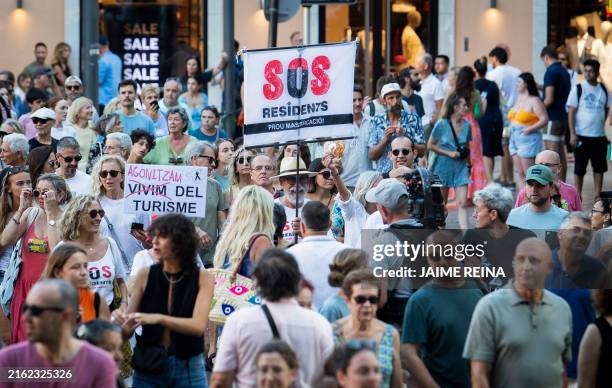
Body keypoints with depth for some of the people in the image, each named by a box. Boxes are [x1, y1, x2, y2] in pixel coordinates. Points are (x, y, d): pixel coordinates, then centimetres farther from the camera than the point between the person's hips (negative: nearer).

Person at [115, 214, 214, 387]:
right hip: (148, 366, 1)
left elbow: (198, 325, -17)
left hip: (188, 368, -1)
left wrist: (158, 318, -30)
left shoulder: (202, 279, -3)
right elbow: (127, 332, 2)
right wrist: (121, 322, -22)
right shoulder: (145, 275, 0)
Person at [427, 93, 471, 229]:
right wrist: (449, 153, -14)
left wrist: (469, 165, 17)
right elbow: (430, 145, -6)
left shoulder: (466, 125, 0)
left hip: (460, 168, 3)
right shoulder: (442, 125, -10)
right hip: (443, 166, -2)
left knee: (462, 203, -8)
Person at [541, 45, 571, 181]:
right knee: (561, 153, 12)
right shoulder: (564, 72, 14)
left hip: (552, 118, -9)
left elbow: (549, 99, -19)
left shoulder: (551, 72, -13)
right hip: (563, 117, 9)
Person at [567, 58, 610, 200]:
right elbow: (571, 112, -6)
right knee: (579, 168, 2)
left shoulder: (603, 90, 6)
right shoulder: (578, 89, -5)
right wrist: (572, 134, -12)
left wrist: (601, 123, 7)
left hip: (599, 136, 4)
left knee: (599, 167, 7)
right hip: (582, 135, -4)